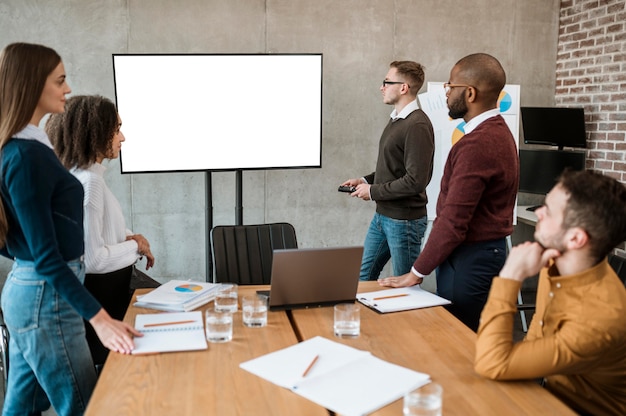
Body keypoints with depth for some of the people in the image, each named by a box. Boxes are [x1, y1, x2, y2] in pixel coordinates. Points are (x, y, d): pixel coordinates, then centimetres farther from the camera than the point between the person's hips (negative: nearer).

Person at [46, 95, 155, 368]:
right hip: (101, 297, -9)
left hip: (105, 292, 9)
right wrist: (135, 246, -11)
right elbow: (92, 259, -26)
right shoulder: (89, 181, -22)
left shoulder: (83, 176, 7)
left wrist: (127, 239, 2)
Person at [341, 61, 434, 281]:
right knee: (363, 276, 19)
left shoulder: (417, 125, -20)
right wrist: (365, 180, 4)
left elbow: (415, 180, -24)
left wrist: (372, 191, -16)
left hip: (404, 220, -9)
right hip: (382, 215, 9)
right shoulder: (396, 119, 9)